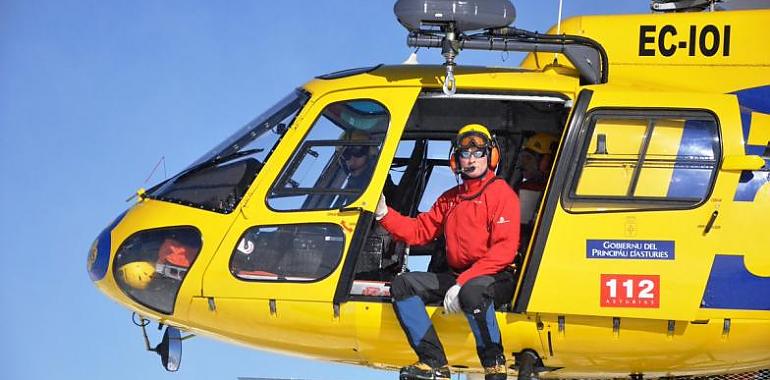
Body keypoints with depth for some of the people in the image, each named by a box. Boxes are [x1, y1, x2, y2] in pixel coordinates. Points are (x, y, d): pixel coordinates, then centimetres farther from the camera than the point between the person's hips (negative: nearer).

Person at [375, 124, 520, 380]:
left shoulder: (501, 193, -5)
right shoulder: (450, 199, 20)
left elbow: (504, 249, -16)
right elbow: (419, 231, 17)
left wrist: (463, 282, -23)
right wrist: (384, 214, 1)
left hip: (497, 278, -8)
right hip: (458, 277, 8)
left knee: (472, 291, -41)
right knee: (402, 285, -5)